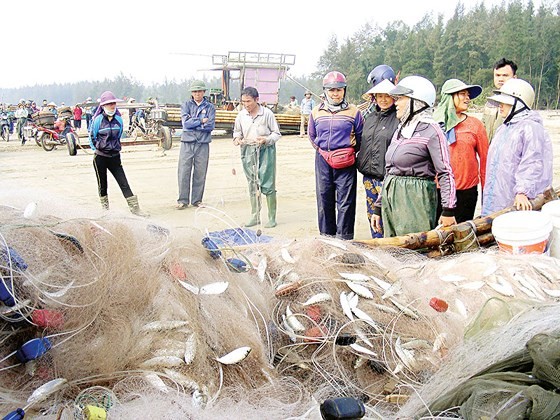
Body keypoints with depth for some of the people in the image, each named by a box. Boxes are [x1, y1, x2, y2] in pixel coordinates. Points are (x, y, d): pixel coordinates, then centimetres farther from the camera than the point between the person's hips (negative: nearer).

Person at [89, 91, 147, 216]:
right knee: (102, 183, 9)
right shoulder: (98, 120, -8)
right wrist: (97, 149, 5)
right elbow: (92, 136, 2)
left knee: (123, 182, -2)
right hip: (100, 157, -2)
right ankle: (105, 208, 22)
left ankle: (134, 208, -3)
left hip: (115, 156, 2)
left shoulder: (119, 119, 3)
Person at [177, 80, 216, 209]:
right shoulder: (186, 105, 8)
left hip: (203, 144, 0)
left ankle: (197, 200, 14)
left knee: (200, 174, 3)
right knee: (184, 172, -2)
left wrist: (193, 123, -5)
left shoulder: (210, 107, 8)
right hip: (187, 142, 0)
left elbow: (210, 126, -5)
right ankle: (183, 200, 8)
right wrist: (201, 121, -4)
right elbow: (186, 122, -6)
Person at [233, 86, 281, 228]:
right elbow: (237, 130, 20)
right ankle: (255, 217, 19)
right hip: (248, 151, 4)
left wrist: (266, 139, -18)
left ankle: (272, 217, 5)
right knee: (252, 185, 9)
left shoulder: (267, 113, -7)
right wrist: (237, 138, -2)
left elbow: (277, 133, -1)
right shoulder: (241, 115, 4)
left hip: (265, 150, -4)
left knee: (267, 184, -5)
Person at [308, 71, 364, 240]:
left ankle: (344, 237, 6)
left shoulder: (354, 112, -1)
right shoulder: (316, 112, 8)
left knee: (345, 201, -2)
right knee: (324, 199, 9)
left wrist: (350, 151, 2)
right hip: (322, 161, 3)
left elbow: (360, 137, 8)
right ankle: (326, 236, 22)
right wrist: (321, 150, 14)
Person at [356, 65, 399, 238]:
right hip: (369, 176, 7)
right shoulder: (369, 116, 14)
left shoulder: (399, 118, -9)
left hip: (387, 178, -7)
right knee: (372, 215, 15)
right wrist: (360, 163, 19)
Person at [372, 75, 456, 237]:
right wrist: (378, 207, 19)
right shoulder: (400, 131, 16)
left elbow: (445, 173, -11)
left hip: (416, 200, -7)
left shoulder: (431, 131, -7)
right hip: (391, 199, 8)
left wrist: (448, 210, -17)